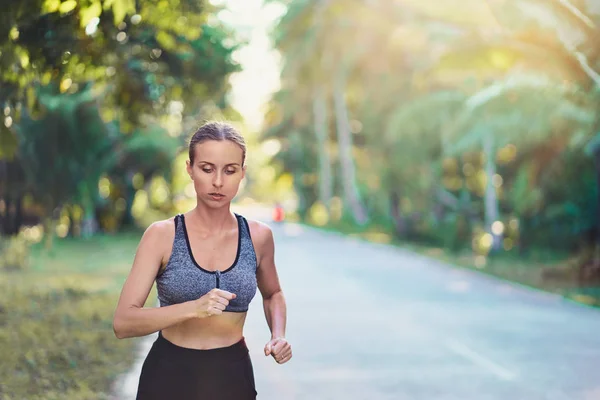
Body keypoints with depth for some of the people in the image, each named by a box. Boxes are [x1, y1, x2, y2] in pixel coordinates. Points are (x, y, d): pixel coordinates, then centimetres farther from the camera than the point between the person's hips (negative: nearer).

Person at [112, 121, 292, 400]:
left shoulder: (258, 236, -3)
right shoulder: (162, 235, -10)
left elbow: (272, 294, 18)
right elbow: (122, 323, -17)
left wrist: (278, 335, -1)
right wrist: (193, 308, -29)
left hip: (233, 376, 2)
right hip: (169, 376, -2)